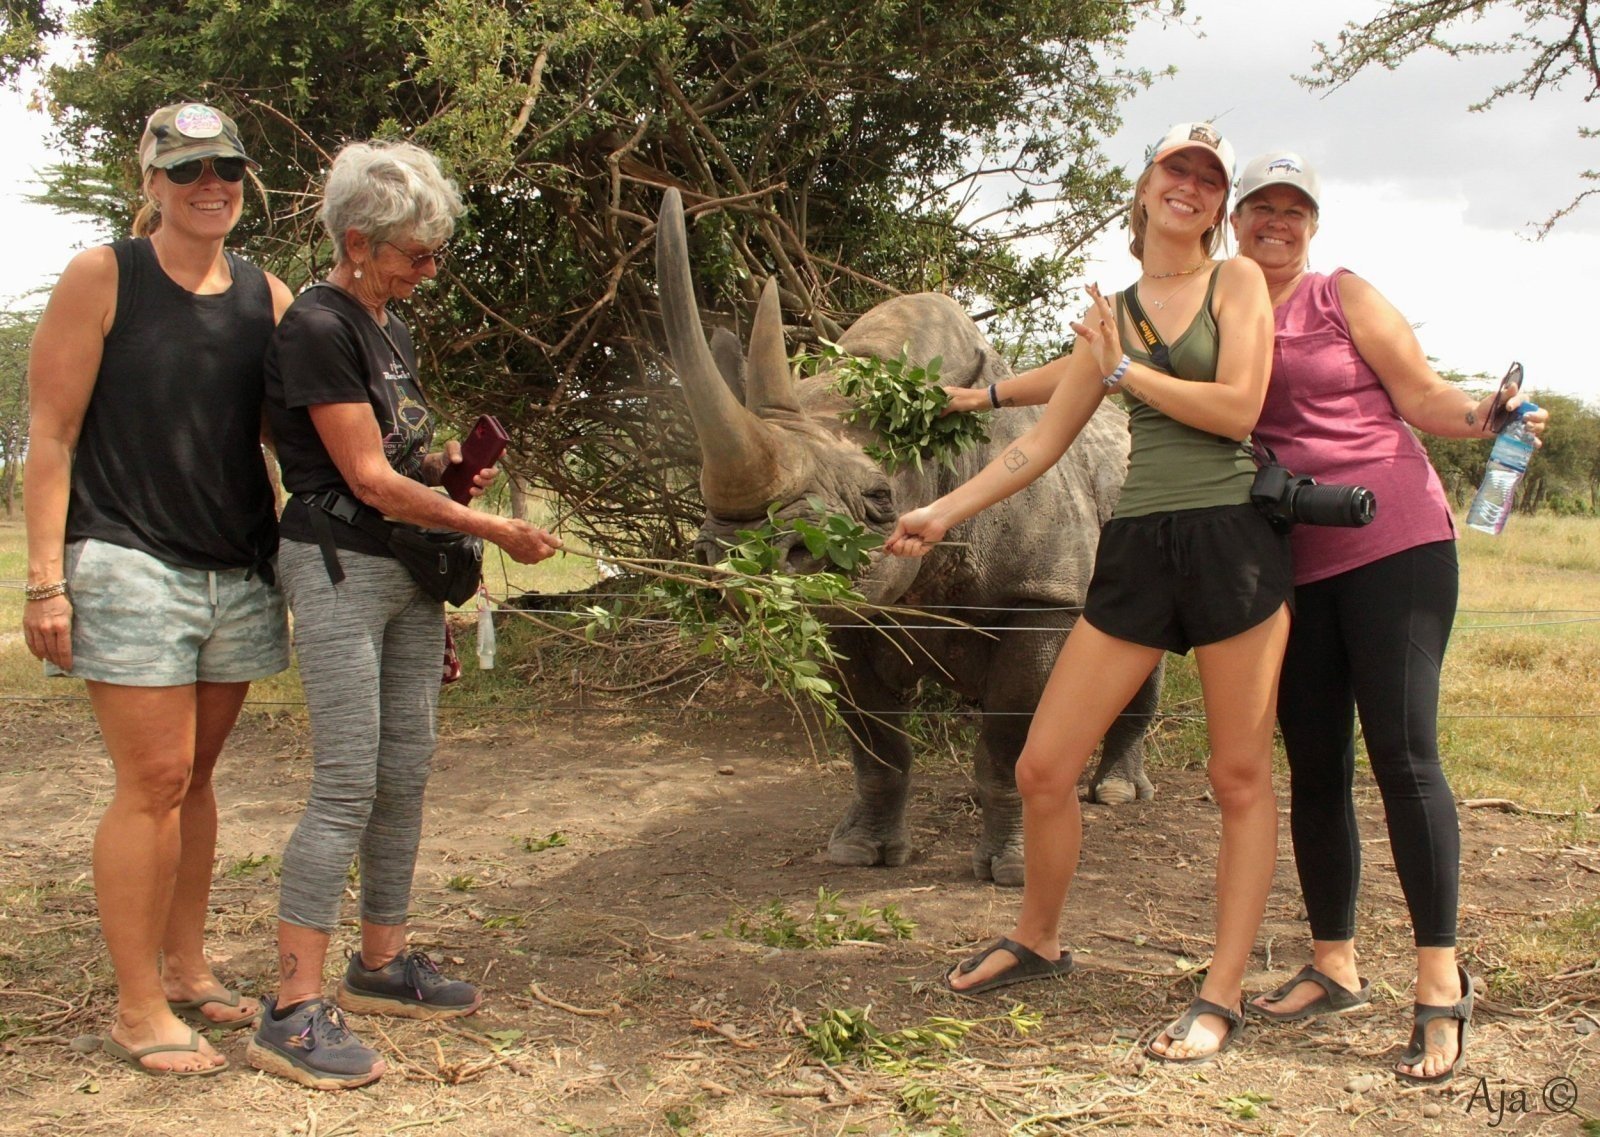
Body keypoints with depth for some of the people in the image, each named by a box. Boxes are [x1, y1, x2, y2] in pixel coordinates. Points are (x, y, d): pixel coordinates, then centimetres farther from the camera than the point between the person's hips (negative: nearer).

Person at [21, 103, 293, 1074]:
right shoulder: (101, 280, -3)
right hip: (131, 567, -4)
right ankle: (138, 1010, 4)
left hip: (238, 572, 5)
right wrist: (47, 578, -11)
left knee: (195, 778, 12)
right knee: (155, 780, -6)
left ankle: (185, 967, 24)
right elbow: (51, 437, -5)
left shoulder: (268, 298, 9)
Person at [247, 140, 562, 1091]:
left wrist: (449, 461, 5)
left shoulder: (393, 331, 15)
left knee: (407, 776, 11)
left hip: (408, 573, 9)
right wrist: (494, 529, -14)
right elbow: (367, 479, -17)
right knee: (347, 787, -11)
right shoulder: (318, 329, -13)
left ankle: (383, 965, 23)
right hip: (340, 571, -9)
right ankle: (294, 1012, -6)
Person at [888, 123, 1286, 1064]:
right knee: (1044, 768, 2)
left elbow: (1237, 407, -12)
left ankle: (1224, 998, 12)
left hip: (1234, 540, -4)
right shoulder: (1111, 316, 15)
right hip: (1138, 551, 4)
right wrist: (943, 513, 13)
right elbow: (1040, 445, 17)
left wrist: (1125, 369, -4)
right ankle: (1037, 942, 26)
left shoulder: (1238, 280, 3)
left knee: (1241, 777, 2)